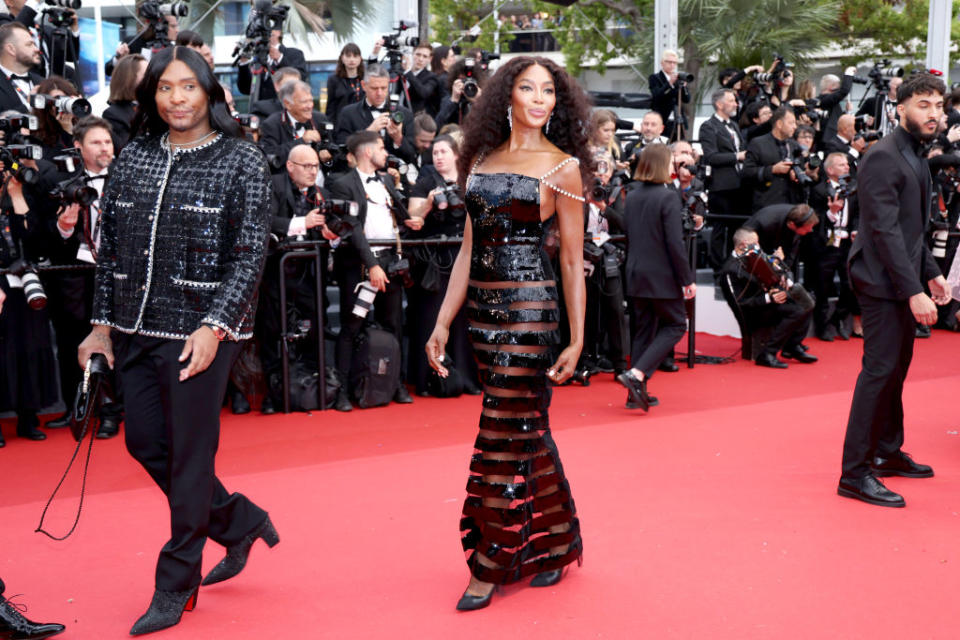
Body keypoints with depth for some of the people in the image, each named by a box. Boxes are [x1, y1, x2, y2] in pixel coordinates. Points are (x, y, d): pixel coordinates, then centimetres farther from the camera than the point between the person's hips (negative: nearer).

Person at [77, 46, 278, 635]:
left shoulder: (243, 162, -5)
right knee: (145, 442, 11)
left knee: (190, 453, 1)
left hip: (200, 331, -6)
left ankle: (175, 589, 16)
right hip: (136, 328, 6)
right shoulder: (135, 157, 9)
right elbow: (110, 246, 12)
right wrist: (104, 322, 10)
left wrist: (214, 326, -19)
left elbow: (250, 256, -10)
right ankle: (241, 522, 32)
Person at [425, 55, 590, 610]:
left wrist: (577, 338, -6)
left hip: (529, 308, -5)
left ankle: (493, 564, 9)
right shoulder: (483, 158, 11)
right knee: (528, 428, 13)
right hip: (482, 307, 5)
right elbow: (469, 248, 12)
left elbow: (572, 261, -3)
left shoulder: (561, 167, -3)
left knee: (507, 430, -3)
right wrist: (443, 323, 8)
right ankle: (555, 541, 28)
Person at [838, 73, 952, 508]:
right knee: (880, 370, -10)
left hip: (903, 282, 10)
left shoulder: (914, 157, 17)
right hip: (882, 281, -10)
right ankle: (854, 473, -6)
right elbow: (885, 230, -22)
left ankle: (888, 452, 29)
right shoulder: (883, 158, -15)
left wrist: (931, 273, 16)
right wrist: (913, 290, -24)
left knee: (896, 368, 16)